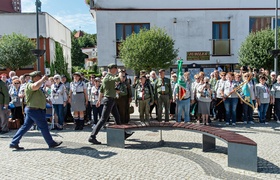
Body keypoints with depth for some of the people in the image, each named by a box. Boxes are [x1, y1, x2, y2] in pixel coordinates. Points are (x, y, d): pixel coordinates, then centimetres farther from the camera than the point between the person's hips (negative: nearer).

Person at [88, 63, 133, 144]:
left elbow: (101, 90, 20)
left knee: (117, 117, 17)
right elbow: (119, 79, -34)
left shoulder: (107, 77, 14)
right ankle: (92, 137, -5)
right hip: (109, 99, -11)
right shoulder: (109, 77, -16)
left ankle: (123, 134, 30)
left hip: (111, 100, 11)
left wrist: (99, 100, 24)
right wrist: (120, 74, -11)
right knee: (103, 119, -9)